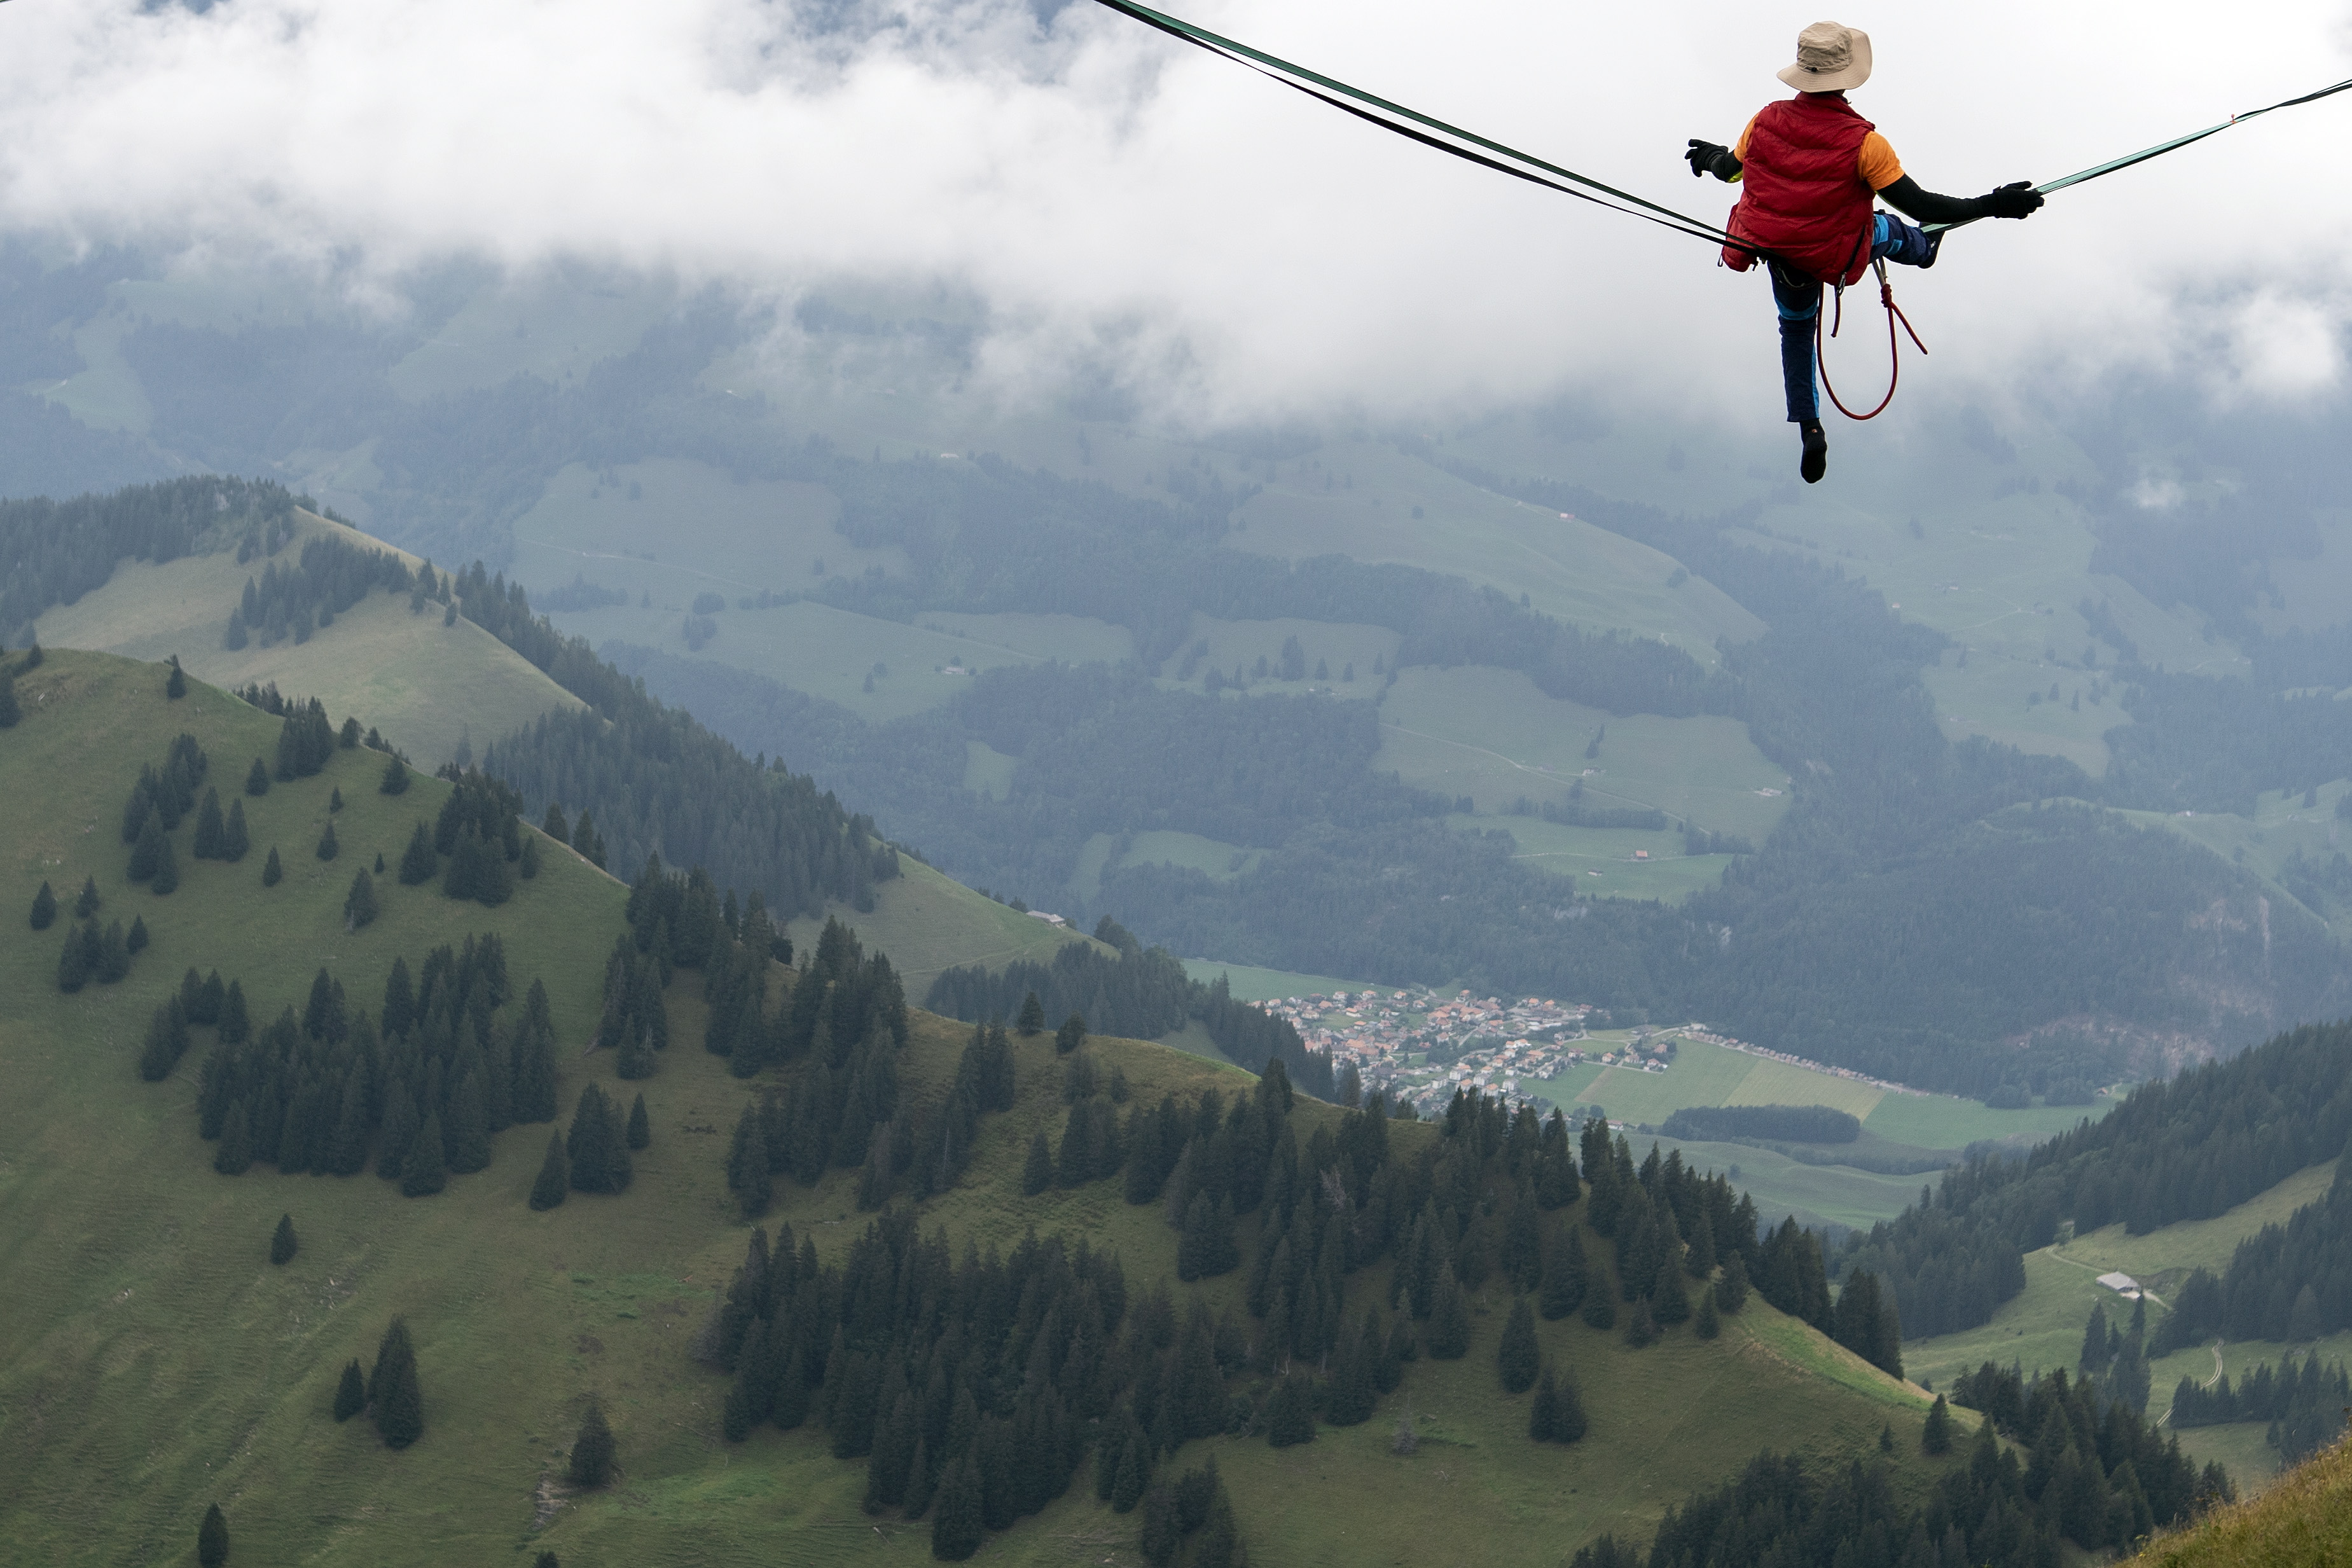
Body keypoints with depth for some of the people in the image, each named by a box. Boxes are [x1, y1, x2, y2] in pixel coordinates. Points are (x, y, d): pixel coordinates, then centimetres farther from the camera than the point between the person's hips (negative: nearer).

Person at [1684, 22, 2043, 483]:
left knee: (1796, 328, 30)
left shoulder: (1767, 121, -19)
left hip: (1780, 259, 3)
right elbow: (1919, 205, -26)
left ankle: (1809, 428, 25)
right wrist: (1992, 206, -20)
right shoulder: (1862, 142, -30)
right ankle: (1923, 249, 64)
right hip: (1836, 258, -3)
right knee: (1882, 227, 30)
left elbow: (1731, 169, 2)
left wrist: (1711, 158, 27)